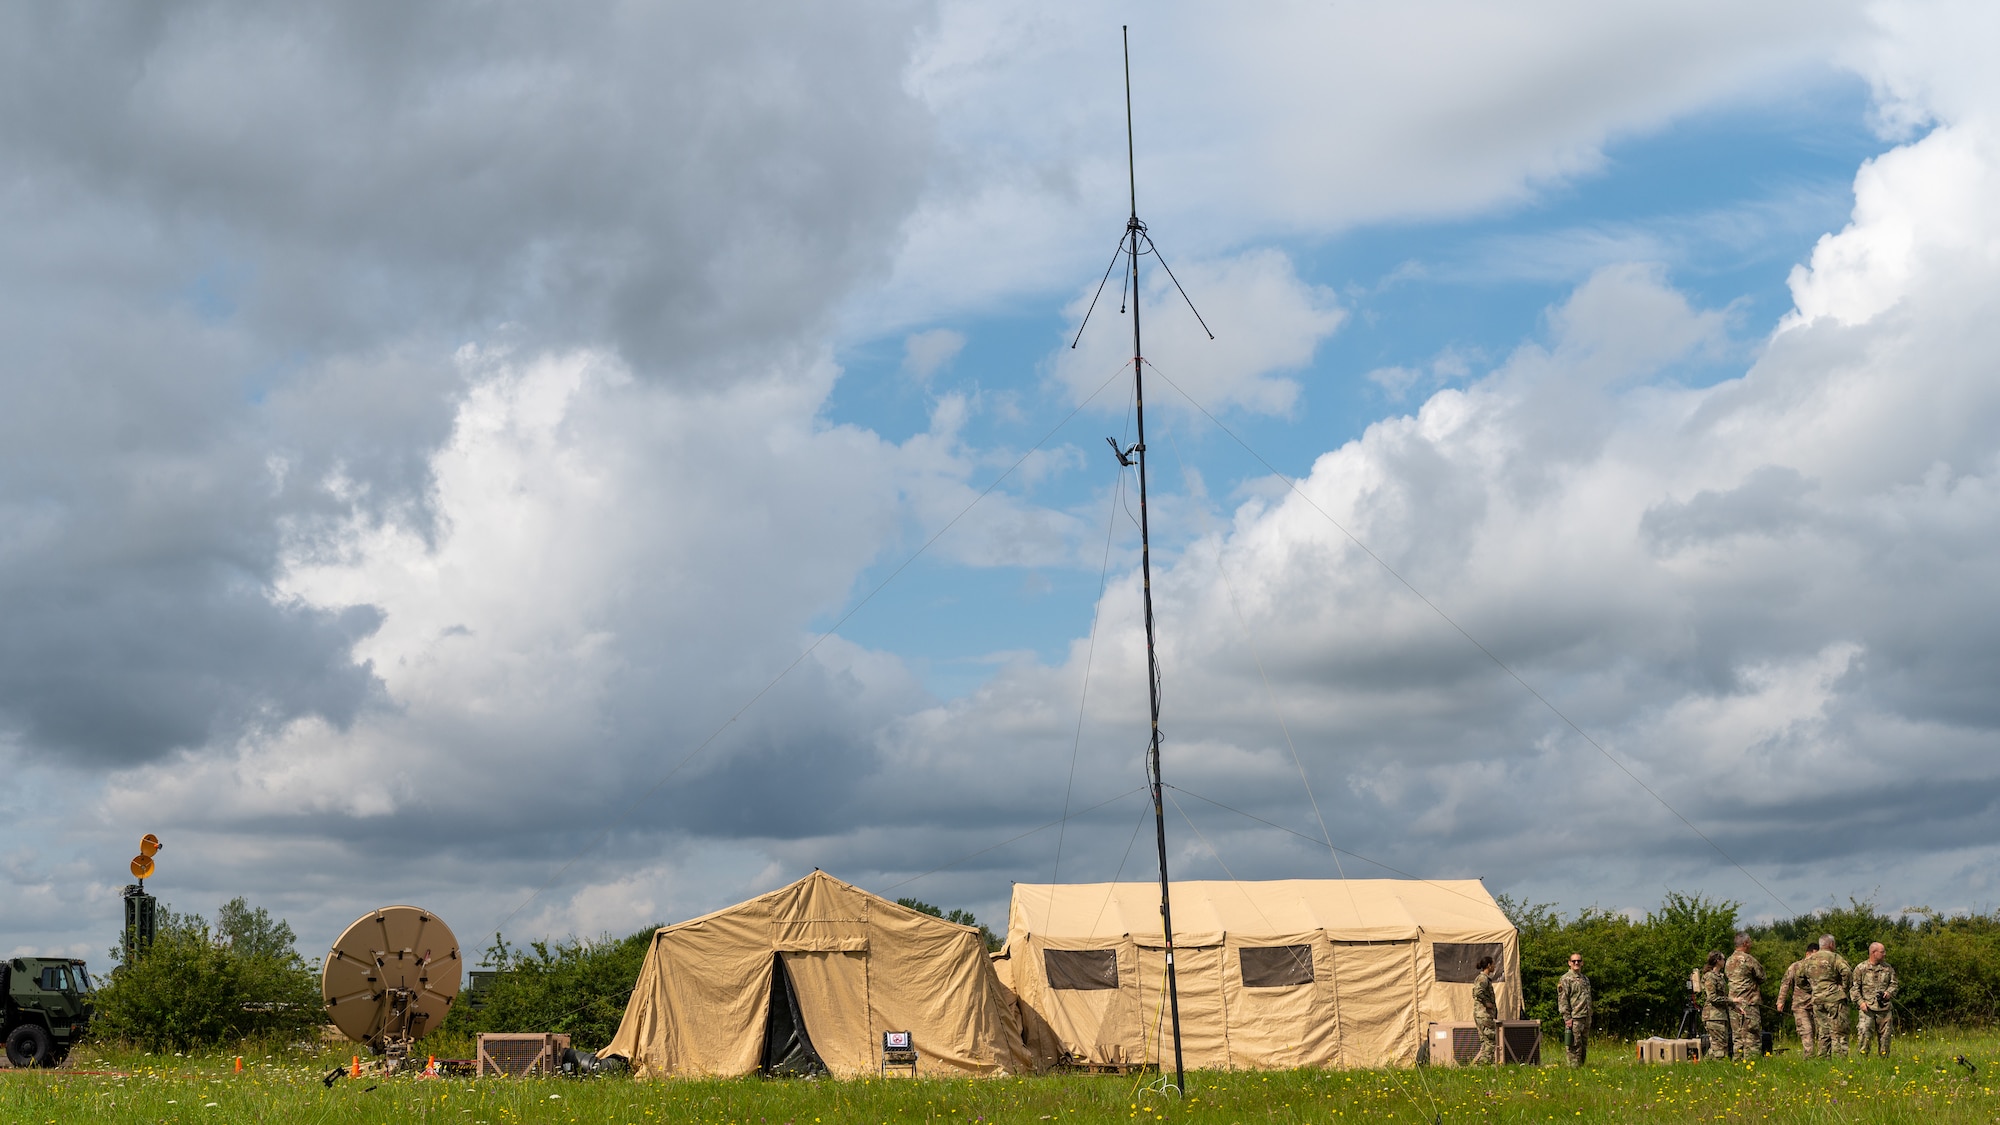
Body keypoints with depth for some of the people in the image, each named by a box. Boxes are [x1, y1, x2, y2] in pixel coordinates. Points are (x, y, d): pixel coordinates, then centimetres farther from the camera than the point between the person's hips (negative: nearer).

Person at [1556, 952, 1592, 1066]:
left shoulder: (1586, 979, 19)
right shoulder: (1565, 979, -6)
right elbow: (1562, 1000, -11)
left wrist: (1589, 1017, 19)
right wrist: (1567, 1018, -17)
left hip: (1586, 1019, 8)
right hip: (1574, 1018, -8)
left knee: (1583, 1047, 11)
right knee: (1575, 1047, -9)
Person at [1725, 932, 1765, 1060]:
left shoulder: (1728, 961, 12)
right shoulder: (1748, 960, -10)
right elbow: (1762, 978, -3)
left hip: (1733, 1003, 7)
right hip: (1749, 1002, -7)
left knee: (1738, 1036, 10)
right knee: (1752, 1036, -5)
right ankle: (1751, 1059, -9)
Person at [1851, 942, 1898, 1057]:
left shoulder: (1887, 968, 12)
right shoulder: (1861, 968, 1)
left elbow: (1894, 983, 18)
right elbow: (1854, 987, 1)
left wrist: (1889, 992, -3)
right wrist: (1860, 1001, -11)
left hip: (1884, 1008, 4)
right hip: (1867, 1007, -3)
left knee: (1884, 1035, 6)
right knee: (1865, 1034, -14)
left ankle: (1884, 1059, 15)